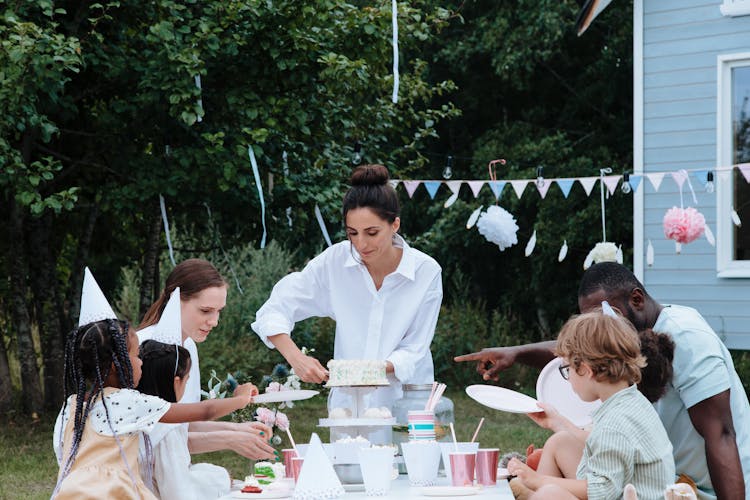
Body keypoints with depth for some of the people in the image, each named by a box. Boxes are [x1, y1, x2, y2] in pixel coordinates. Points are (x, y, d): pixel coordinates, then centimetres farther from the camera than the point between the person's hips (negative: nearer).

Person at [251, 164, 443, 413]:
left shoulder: (426, 271, -5)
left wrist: (383, 368, -21)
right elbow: (274, 311, -1)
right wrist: (296, 358, -17)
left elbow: (414, 348, -2)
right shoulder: (336, 260, -3)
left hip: (407, 402, -1)